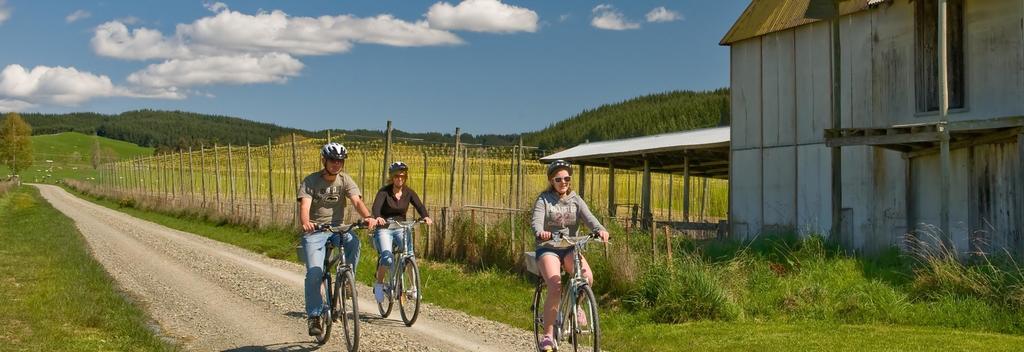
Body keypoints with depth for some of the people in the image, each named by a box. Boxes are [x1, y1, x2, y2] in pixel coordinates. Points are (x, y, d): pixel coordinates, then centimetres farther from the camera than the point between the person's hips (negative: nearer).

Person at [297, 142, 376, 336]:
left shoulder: (345, 180, -2)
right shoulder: (310, 181, -8)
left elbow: (357, 201, -16)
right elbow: (304, 206, -22)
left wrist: (368, 217, -38)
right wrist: (305, 223, -45)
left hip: (337, 228, 2)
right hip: (315, 231, -2)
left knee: (353, 241, -32)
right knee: (314, 272, -18)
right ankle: (314, 316, -3)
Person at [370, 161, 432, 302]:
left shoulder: (408, 192, 1)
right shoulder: (384, 191, -10)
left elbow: (419, 206, -13)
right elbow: (376, 206, -26)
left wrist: (426, 216, -36)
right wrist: (377, 217, -49)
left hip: (401, 229, 3)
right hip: (384, 229, -3)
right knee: (387, 258, -24)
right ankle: (379, 284, 1)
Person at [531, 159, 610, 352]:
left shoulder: (575, 200, 8)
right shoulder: (544, 199, -1)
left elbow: (588, 217, -9)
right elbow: (536, 221, -18)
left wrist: (600, 229, -32)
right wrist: (540, 233, -43)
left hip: (570, 247, 3)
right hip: (548, 248, -3)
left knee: (587, 277, -27)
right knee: (555, 287, -26)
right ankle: (547, 335, -13)